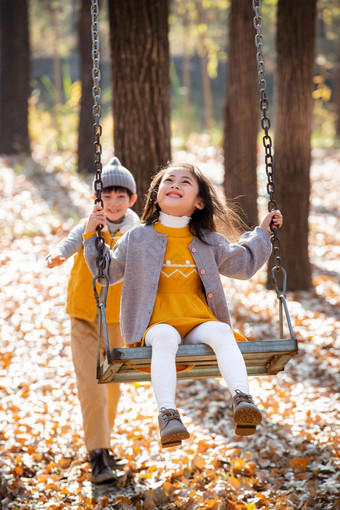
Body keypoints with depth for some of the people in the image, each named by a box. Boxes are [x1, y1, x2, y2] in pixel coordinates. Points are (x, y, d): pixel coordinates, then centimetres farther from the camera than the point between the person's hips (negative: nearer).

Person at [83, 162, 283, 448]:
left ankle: (242, 399, -48)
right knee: (165, 338, -38)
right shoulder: (139, 238, 13)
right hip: (157, 324, -2)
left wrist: (262, 233, 26)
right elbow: (108, 271, 17)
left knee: (221, 332, -33)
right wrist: (92, 236, 8)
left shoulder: (208, 242, 18)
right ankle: (168, 414, -51)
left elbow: (243, 264, 29)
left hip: (199, 322, 2)